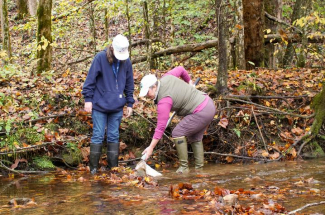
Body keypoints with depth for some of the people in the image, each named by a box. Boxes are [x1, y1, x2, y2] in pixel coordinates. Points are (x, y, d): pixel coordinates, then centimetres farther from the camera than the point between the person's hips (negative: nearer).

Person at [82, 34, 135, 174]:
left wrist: (129, 104, 11)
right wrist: (88, 99, -8)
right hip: (99, 105, -3)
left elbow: (129, 84, 12)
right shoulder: (100, 58, -10)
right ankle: (93, 167, 7)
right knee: (98, 135, -1)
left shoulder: (126, 61, 3)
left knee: (114, 136, 9)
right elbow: (90, 79, -6)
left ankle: (113, 167, 15)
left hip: (117, 107, 3)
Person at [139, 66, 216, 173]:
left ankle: (184, 167, -4)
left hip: (201, 112, -10)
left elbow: (161, 127, -21)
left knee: (178, 133, -8)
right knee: (195, 138, 19)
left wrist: (151, 147, -18)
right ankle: (199, 167, 19)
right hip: (208, 103, 10)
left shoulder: (164, 101, -21)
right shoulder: (166, 77, 1)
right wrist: (189, 81, 39)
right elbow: (180, 69, 19)